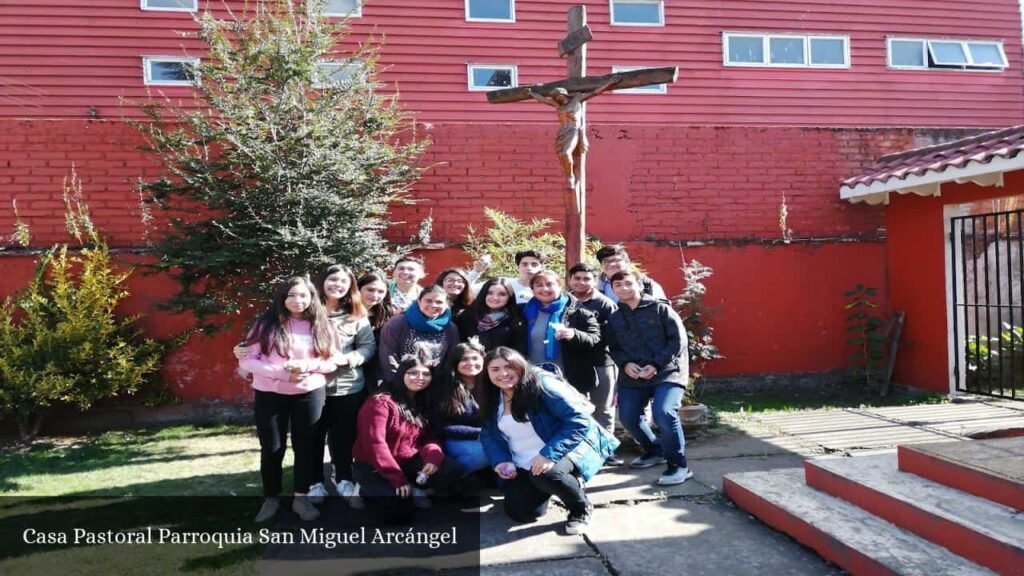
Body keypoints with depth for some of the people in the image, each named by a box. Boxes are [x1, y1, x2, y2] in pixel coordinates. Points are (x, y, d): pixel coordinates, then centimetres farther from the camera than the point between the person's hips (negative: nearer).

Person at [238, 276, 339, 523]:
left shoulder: (320, 325, 1)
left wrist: (308, 365, -18)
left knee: (305, 445, 9)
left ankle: (301, 497, 23)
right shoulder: (267, 323, -6)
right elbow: (246, 360, -9)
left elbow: (332, 361, 2)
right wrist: (282, 373, -19)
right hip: (270, 394, -1)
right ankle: (270, 499, 25)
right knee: (272, 448, 7)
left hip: (310, 394, 2)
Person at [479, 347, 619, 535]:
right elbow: (489, 435, 8)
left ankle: (581, 508, -5)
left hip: (569, 448, -7)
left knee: (545, 474, -37)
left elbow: (580, 422, -25)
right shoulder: (491, 400, 2)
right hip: (524, 465, 7)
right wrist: (501, 461, -13)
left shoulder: (541, 385, -19)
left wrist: (549, 454, -35)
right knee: (519, 513, -2)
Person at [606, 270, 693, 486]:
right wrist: (625, 364, -8)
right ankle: (654, 451, 28)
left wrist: (656, 365, -14)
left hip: (667, 371, -5)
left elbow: (679, 340, -6)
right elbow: (614, 348, 14)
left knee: (664, 413, -25)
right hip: (632, 376, 5)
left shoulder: (660, 309, -1)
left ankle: (678, 465, -7)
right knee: (628, 417, -1)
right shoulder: (614, 318, 11)